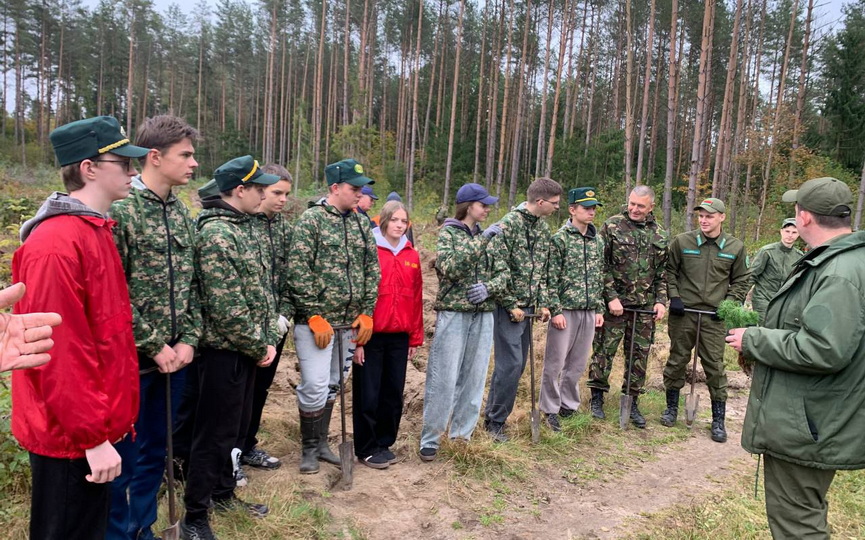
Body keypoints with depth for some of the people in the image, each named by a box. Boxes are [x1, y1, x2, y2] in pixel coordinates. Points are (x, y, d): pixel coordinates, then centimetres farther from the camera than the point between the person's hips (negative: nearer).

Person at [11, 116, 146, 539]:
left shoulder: (94, 230, 8)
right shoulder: (57, 245, -22)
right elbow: (59, 352, -24)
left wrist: (106, 419, 17)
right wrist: (92, 436, -19)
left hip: (93, 424, 9)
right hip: (71, 435, -9)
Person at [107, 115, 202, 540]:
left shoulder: (181, 212, 8)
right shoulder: (120, 208, -14)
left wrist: (188, 340, -1)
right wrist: (154, 347, -15)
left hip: (174, 356, 7)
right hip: (132, 359, -7)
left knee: (156, 452, 18)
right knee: (123, 457, 8)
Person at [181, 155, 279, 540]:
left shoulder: (242, 226, 10)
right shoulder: (216, 233, -19)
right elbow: (226, 307, -23)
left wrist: (268, 339, 8)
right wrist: (258, 348, -14)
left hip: (247, 349, 9)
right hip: (224, 350, -9)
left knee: (236, 426, 21)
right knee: (214, 433, 2)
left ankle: (223, 493, 39)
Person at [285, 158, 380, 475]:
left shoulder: (361, 223, 10)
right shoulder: (311, 219, -8)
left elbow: (372, 269, 11)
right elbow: (298, 271, -13)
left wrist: (366, 313, 4)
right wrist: (315, 317, -15)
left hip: (350, 322, 6)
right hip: (315, 322, -6)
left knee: (332, 386, 15)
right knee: (315, 386, -5)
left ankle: (321, 443, 31)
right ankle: (309, 449, 16)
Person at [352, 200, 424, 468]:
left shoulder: (412, 255, 8)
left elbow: (417, 297, 11)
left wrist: (416, 337, 11)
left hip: (399, 336, 5)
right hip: (371, 335, -5)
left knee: (394, 393, 13)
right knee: (368, 395, 6)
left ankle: (384, 443, 30)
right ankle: (366, 449, 21)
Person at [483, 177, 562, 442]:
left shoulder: (543, 228, 10)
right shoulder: (509, 224, -15)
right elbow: (497, 269, -17)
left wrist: (542, 303, 9)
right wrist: (511, 305, -15)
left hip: (527, 307, 8)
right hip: (508, 306, -8)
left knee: (516, 364, 12)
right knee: (511, 364, -7)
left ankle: (493, 413, 26)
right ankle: (495, 421, 8)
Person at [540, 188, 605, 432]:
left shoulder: (597, 240, 11)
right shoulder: (560, 238, -7)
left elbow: (600, 277, 15)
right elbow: (551, 278, -10)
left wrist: (600, 309, 12)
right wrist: (556, 310, -14)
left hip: (589, 311, 6)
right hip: (565, 310, -5)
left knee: (577, 364, 13)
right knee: (555, 363, 1)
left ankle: (568, 405, 27)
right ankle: (550, 409, 15)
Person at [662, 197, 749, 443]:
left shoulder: (735, 247, 3)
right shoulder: (682, 242, -1)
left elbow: (740, 281, 12)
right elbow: (669, 270, 8)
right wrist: (673, 296, -3)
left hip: (714, 317, 0)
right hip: (682, 313, 0)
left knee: (715, 366, 3)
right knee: (677, 360, 9)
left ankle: (718, 420, 15)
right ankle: (672, 407, 26)